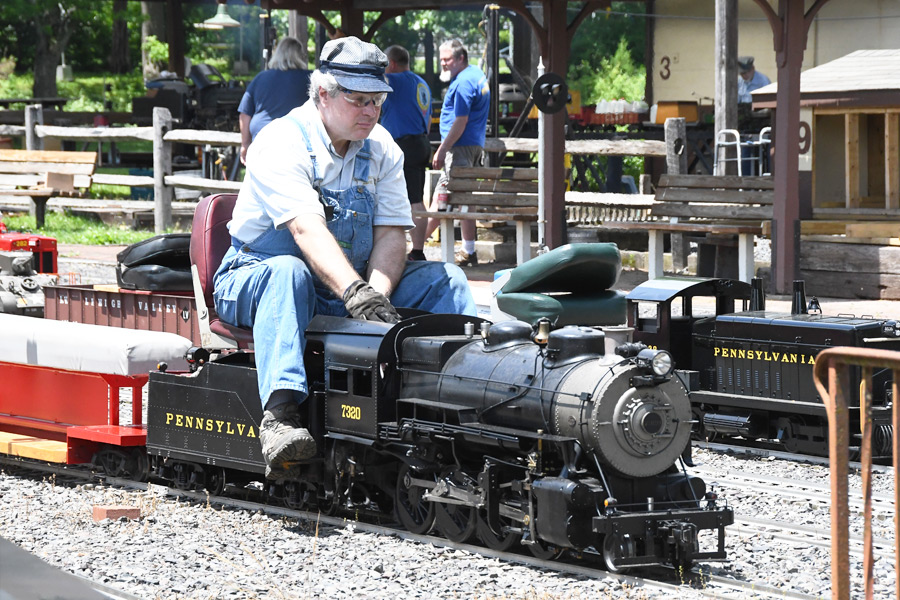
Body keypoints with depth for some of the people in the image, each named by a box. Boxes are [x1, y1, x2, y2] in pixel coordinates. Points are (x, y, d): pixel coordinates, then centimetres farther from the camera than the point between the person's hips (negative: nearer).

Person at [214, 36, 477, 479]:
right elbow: (307, 229, -32)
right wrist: (357, 294, -46)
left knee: (445, 280, -8)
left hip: (352, 284, 6)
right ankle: (279, 414, -57)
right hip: (255, 278, -6)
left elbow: (392, 233, -4)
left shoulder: (381, 149, 5)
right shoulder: (281, 144, -17)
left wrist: (378, 294, -25)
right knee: (289, 271, -40)